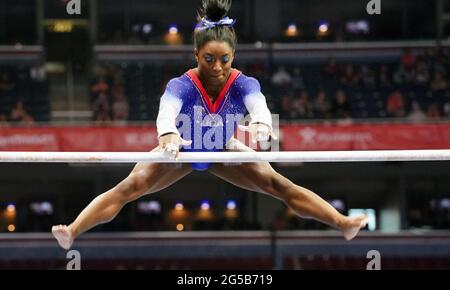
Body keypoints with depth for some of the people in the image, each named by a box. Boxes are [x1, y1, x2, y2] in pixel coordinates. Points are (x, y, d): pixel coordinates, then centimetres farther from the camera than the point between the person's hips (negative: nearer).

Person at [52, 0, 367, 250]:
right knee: (128, 188, -19)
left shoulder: (243, 84, -31)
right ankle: (73, 232, -27)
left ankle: (343, 224, -12)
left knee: (279, 185, -11)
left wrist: (261, 124, -78)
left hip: (224, 150, 2)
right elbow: (167, 111, -58)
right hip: (183, 150, -2)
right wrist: (168, 136, -82)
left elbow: (257, 103, -54)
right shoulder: (182, 85, -37)